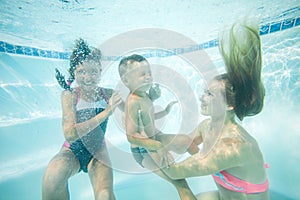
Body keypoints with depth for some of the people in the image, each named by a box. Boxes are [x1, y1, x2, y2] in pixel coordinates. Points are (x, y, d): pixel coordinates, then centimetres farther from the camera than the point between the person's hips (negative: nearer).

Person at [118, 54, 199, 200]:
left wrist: (164, 112, 15)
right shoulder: (133, 102, -28)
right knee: (180, 182, -12)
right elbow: (131, 136, -31)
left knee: (186, 140, 23)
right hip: (144, 151, -10)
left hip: (154, 138, 10)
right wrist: (155, 146, -38)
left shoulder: (144, 95, 0)